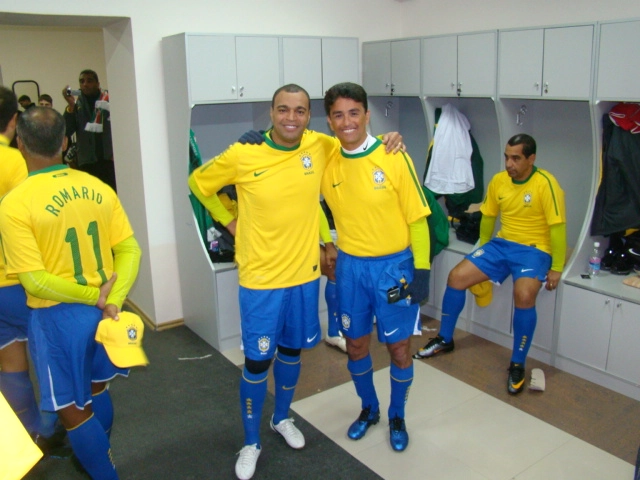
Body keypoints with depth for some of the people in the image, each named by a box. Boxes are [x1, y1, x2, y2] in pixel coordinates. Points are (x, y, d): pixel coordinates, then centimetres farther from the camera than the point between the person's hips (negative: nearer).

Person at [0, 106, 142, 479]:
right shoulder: (98, 188, -3)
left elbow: (35, 281, -20)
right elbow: (130, 249, -5)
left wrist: (94, 296, -11)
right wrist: (112, 301, -12)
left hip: (58, 316, -6)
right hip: (104, 308, 6)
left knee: (74, 410, 13)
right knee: (97, 390, 27)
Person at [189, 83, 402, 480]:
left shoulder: (320, 146, -5)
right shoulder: (243, 155, -14)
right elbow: (199, 182, 3)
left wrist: (386, 142, -5)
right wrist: (230, 221, 0)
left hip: (305, 273, 4)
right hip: (261, 277, -3)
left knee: (292, 350, 20)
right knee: (258, 360, 6)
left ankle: (282, 418, 46)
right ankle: (251, 443, 28)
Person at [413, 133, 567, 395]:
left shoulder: (545, 183, -15)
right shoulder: (498, 180, 2)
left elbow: (557, 227, -15)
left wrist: (556, 269, -16)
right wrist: (482, 250, 21)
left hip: (534, 249, -5)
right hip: (501, 244, 6)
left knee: (523, 295, -33)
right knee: (456, 277, -7)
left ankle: (517, 365, -12)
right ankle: (444, 340, 13)